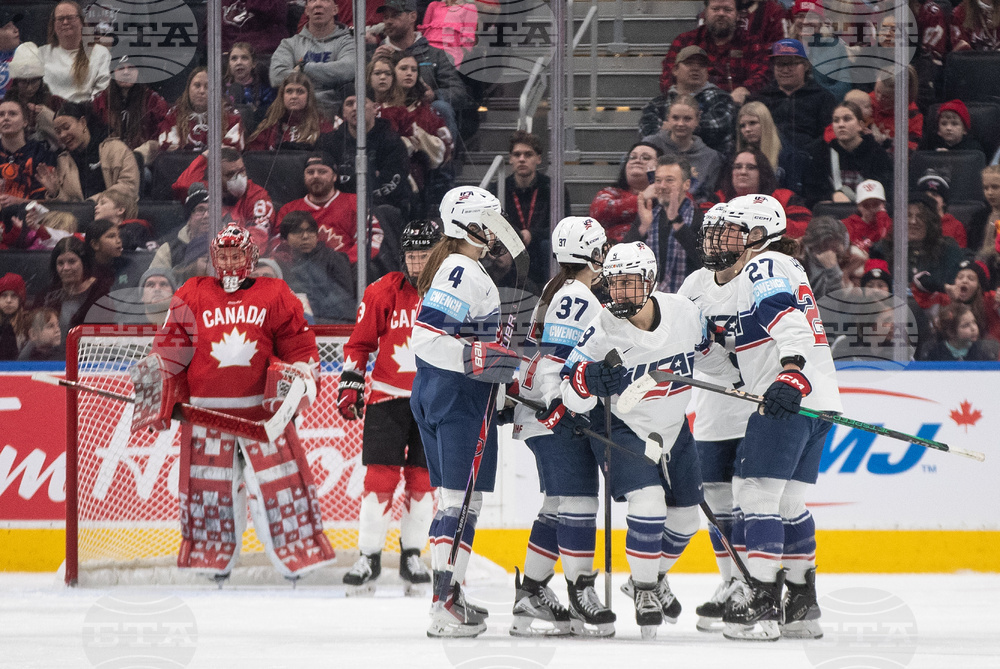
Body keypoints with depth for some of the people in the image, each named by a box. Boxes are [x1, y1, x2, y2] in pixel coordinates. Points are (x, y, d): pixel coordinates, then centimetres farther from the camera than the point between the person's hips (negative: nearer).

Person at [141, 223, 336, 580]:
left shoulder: (275, 296, 7)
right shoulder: (192, 297, 9)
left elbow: (300, 345, 9)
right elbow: (173, 345, 13)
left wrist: (298, 376, -7)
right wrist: (154, 369, -3)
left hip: (263, 410, -1)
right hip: (208, 410, 1)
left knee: (278, 480, -5)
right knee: (209, 483, 1)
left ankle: (297, 553, 3)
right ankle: (213, 561, 11)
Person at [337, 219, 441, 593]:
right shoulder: (383, 293, -2)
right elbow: (360, 342, 5)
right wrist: (350, 382, -2)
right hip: (387, 396, -1)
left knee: (423, 478, 2)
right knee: (380, 476, -7)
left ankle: (412, 555, 14)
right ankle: (369, 558, -2)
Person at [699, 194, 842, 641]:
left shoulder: (763, 268, -7)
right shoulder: (781, 269, 26)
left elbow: (788, 319, -23)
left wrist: (791, 373, -36)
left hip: (787, 402, -10)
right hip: (818, 401, 10)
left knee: (756, 494, -10)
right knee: (789, 503, 14)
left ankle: (762, 604, -14)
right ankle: (802, 607, 16)